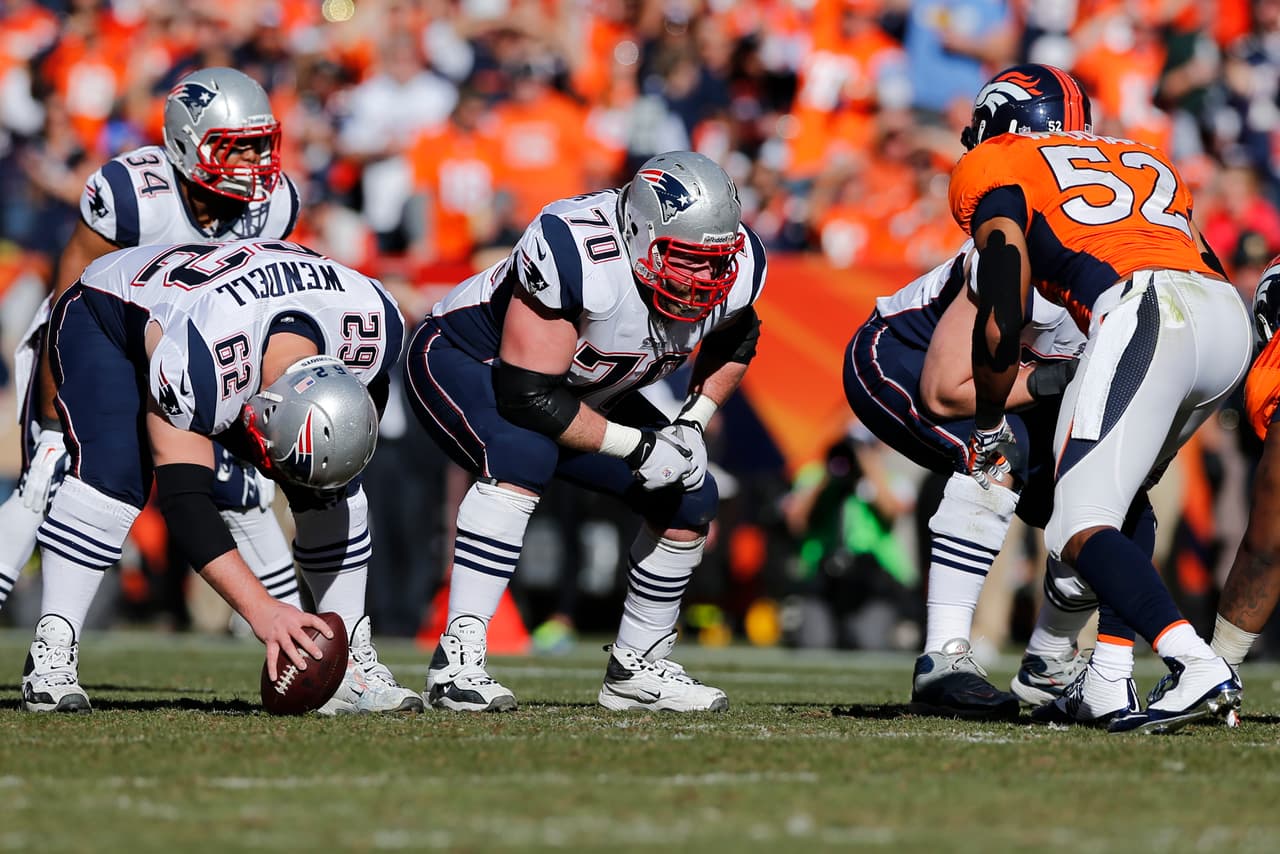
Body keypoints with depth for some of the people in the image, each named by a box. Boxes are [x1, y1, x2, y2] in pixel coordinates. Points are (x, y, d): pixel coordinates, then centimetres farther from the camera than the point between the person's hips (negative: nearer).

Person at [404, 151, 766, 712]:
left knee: (690, 500, -1)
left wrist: (694, 423, -7)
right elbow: (526, 394, -36)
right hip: (463, 361, -7)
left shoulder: (735, 269, -18)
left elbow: (733, 341, 8)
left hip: (584, 393, 7)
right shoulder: (578, 255, -40)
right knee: (523, 455, -36)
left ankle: (636, 669, 17)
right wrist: (637, 447, -31)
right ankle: (456, 660, -36)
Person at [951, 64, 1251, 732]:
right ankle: (1107, 684, 15)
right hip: (1230, 324, 7)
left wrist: (990, 427, 22)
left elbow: (1000, 325, 7)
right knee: (1120, 499, 25)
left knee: (1079, 529, -6)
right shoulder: (1143, 159, 36)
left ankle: (1198, 670, -24)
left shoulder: (992, 169, 19)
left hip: (1142, 318, -7)